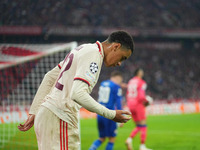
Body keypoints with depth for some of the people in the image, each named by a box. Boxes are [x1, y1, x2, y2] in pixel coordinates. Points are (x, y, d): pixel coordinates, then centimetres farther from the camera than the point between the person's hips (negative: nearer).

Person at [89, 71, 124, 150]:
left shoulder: (102, 84, 14)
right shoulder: (116, 86, -6)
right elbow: (118, 102, -9)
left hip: (100, 114, 6)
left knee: (102, 138, 13)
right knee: (112, 138, 5)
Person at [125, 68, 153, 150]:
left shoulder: (130, 82, 12)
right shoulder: (141, 83, -10)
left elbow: (128, 95, 15)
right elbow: (141, 96, -18)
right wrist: (146, 101, 0)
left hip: (130, 106, 7)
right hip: (138, 105, -7)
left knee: (138, 126, 16)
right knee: (143, 126, 1)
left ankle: (129, 139, -5)